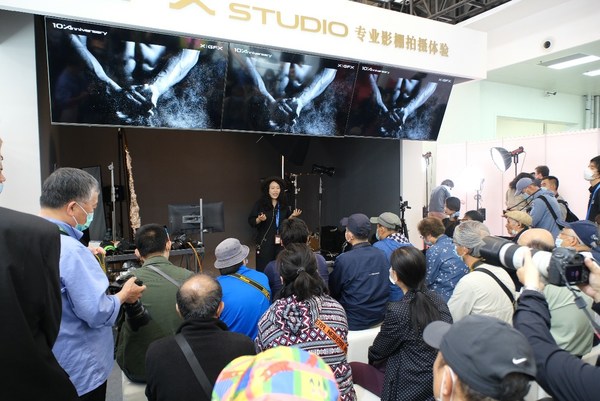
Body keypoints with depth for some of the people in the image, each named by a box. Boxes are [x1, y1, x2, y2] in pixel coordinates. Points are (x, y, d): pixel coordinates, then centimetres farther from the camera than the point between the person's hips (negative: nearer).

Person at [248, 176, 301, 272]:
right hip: (265, 242, -3)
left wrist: (292, 215, -3)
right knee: (264, 268, -2)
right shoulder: (260, 203, -5)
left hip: (281, 241, 3)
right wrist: (259, 219, -23)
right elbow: (251, 221, -4)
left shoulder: (284, 204, 6)